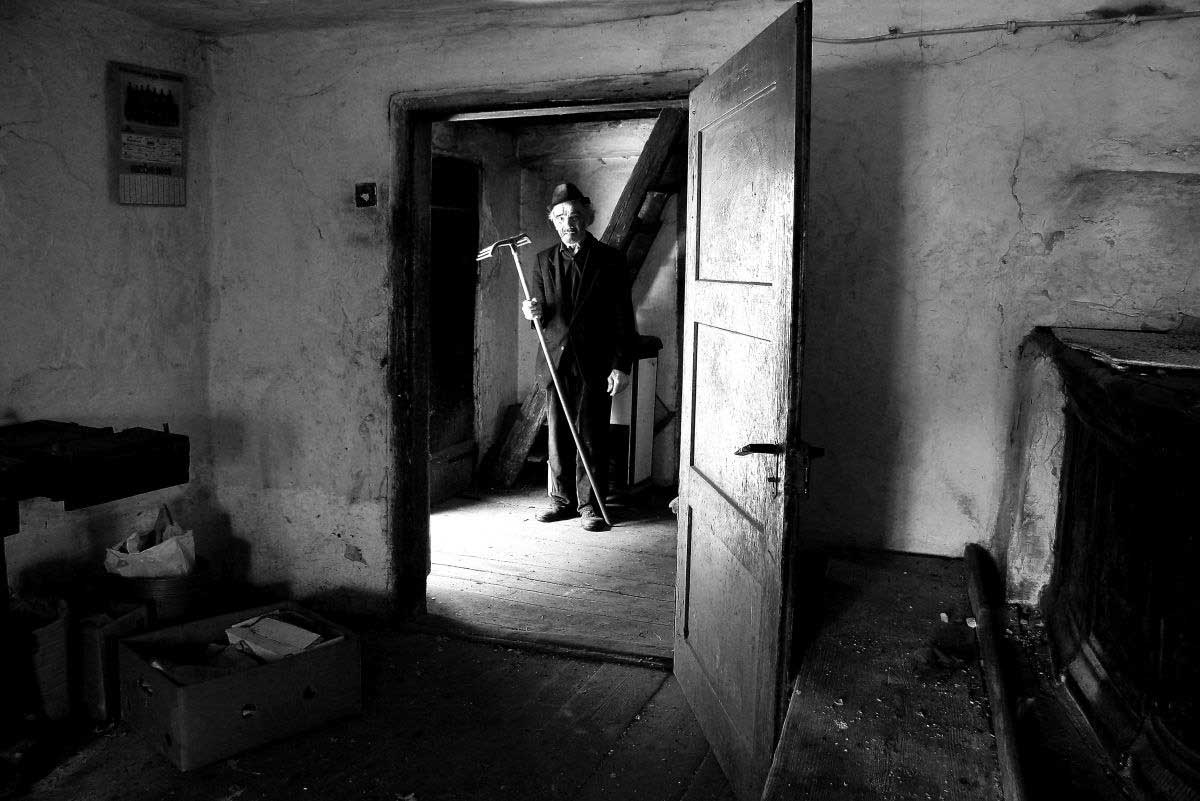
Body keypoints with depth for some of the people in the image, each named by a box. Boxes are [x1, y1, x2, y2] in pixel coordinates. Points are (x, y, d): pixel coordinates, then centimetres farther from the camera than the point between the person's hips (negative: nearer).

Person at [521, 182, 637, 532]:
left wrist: (622, 366, -8)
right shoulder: (545, 260, 10)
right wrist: (533, 312, -12)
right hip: (557, 361, 4)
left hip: (595, 365, -3)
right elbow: (542, 315, 13)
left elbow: (622, 317, -2)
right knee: (558, 434, 10)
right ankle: (562, 499, 23)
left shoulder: (609, 259, -1)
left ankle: (591, 505, 11)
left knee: (591, 437, 0)